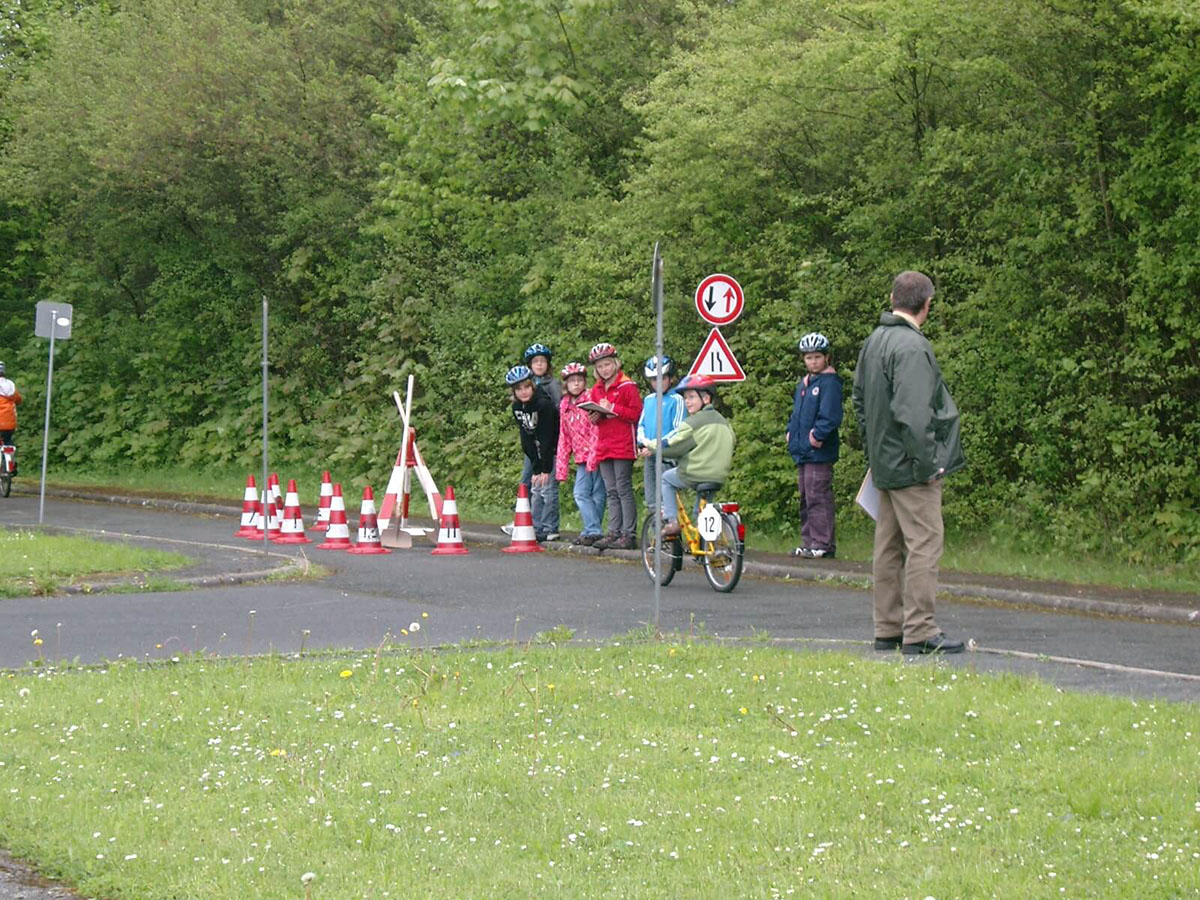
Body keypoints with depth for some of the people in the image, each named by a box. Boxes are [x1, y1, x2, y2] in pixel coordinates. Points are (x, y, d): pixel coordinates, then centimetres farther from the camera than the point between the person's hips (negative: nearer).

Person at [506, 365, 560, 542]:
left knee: (547, 488, -12)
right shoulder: (517, 407, -3)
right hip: (537, 451, 7)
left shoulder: (544, 404, -24)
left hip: (553, 451, -7)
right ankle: (535, 528, 13)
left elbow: (546, 438, -24)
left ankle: (548, 530, -9)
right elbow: (526, 439, -2)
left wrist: (546, 469, -22)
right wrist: (536, 469, -7)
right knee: (536, 489, 7)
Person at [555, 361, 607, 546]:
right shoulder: (564, 406, 13)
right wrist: (561, 465, 12)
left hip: (596, 454, -6)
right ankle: (592, 530, -1)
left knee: (598, 494, -3)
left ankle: (593, 531, -2)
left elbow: (597, 430, -11)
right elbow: (564, 437, 17)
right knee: (581, 494, -2)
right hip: (582, 457, 6)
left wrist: (594, 456, -18)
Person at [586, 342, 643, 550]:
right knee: (611, 492, 8)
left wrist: (612, 408, -16)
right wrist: (594, 417, 2)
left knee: (623, 489, -8)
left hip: (623, 446, -7)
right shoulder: (596, 389, 16)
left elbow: (636, 414, -11)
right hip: (604, 446, 7)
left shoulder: (627, 386, -5)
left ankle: (628, 534, -7)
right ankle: (613, 533, 10)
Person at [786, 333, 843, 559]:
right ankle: (808, 542, 20)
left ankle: (823, 543, -8)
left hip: (819, 453, -10)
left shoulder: (829, 383, -10)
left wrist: (817, 435, -20)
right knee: (805, 499, 13)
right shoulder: (803, 384, 18)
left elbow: (831, 415, -18)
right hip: (802, 451, 10)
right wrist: (791, 431, 15)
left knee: (818, 498, -10)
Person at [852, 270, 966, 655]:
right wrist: (927, 464, -18)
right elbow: (913, 413, -23)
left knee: (890, 547, 13)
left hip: (885, 465, 9)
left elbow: (859, 400, 20)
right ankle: (919, 632, -7)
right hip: (911, 466, -9)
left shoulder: (874, 341, 12)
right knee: (924, 544, -6)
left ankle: (888, 629, 18)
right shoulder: (912, 346, -17)